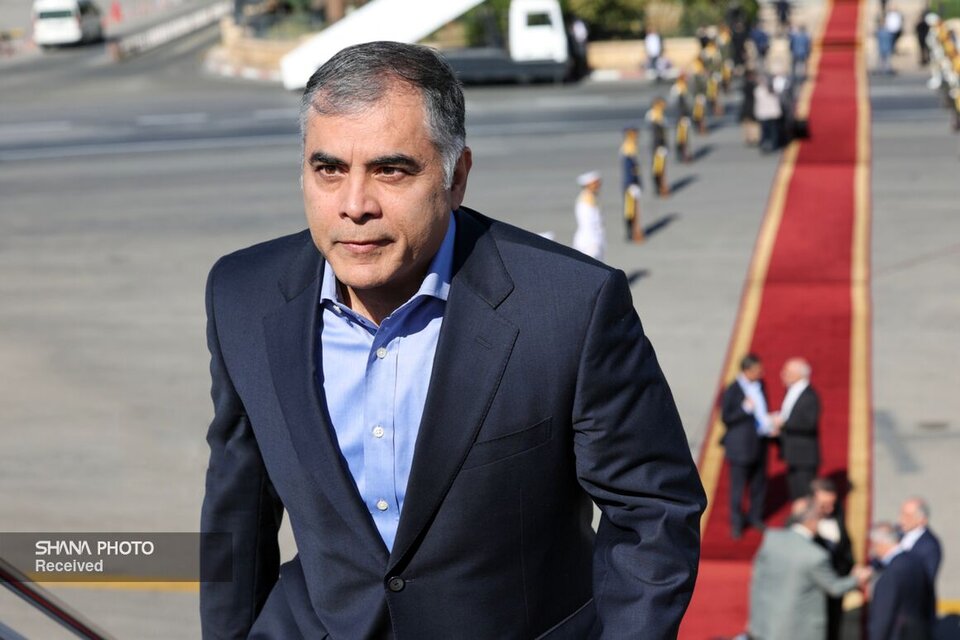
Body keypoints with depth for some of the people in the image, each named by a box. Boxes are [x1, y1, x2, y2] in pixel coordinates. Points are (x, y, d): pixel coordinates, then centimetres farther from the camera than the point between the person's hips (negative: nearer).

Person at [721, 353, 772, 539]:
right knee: (738, 486, 5)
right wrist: (744, 409, -27)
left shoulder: (759, 384, 3)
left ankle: (755, 517, 35)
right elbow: (725, 418, -16)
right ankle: (737, 523, 19)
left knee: (759, 484, 16)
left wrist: (768, 423, 2)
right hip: (740, 446, -6)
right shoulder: (732, 391, -18)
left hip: (759, 443, 6)